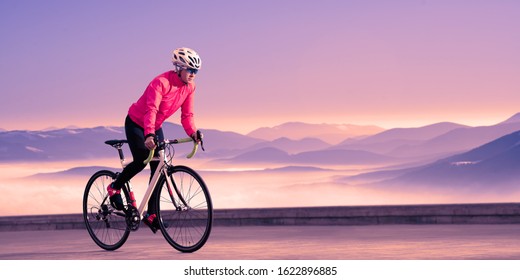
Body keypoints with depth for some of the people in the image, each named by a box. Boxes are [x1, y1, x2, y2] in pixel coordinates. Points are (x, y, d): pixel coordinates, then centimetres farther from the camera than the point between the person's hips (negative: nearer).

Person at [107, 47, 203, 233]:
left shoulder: (189, 87, -10)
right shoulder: (161, 82, -31)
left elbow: (187, 115, -8)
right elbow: (151, 109, -42)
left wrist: (193, 133, -26)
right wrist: (148, 135, -56)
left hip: (155, 127, 7)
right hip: (136, 123, -7)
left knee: (158, 168, -3)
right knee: (141, 161, -21)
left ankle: (151, 214, 1)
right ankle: (114, 188, 7)